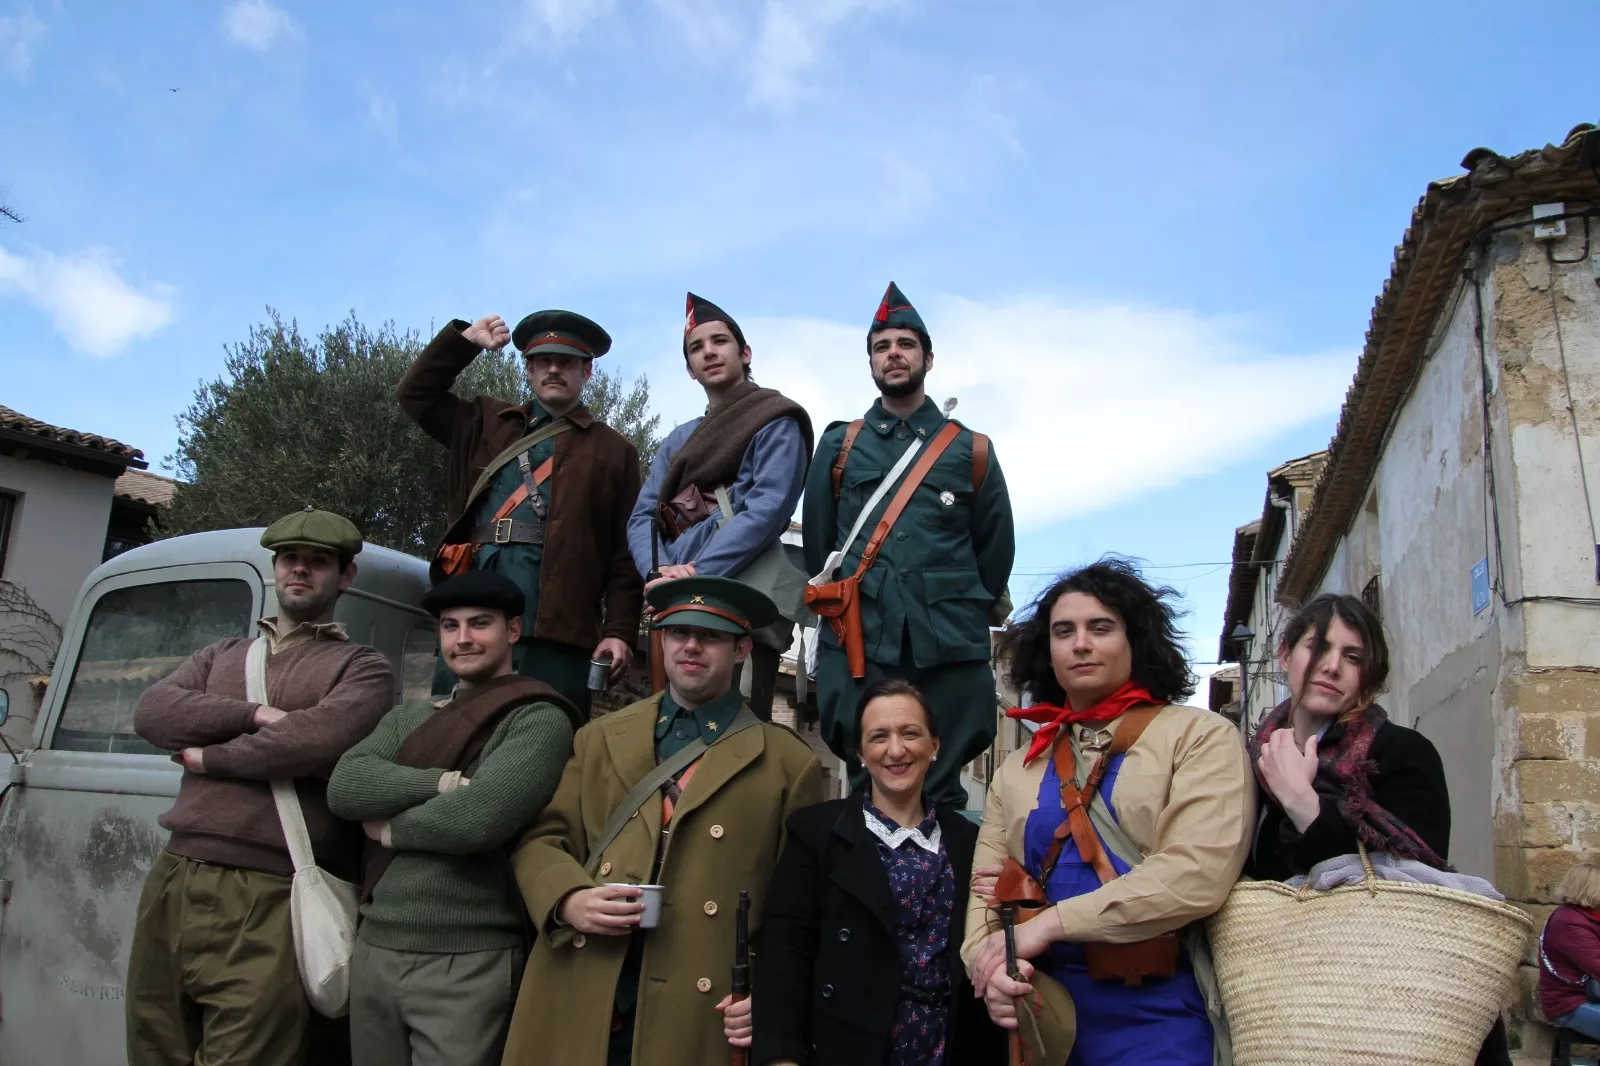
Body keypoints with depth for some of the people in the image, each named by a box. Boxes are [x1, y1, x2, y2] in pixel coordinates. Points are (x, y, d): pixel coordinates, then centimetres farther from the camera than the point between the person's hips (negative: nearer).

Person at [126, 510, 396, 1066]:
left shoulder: (362, 666, 3)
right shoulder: (222, 654, 20)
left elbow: (323, 739, -17)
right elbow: (152, 711, 2)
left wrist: (210, 757, -6)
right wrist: (258, 716, -11)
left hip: (266, 902, -5)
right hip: (172, 881, 6)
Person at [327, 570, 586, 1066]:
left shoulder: (538, 719, -9)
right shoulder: (409, 715, 12)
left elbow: (481, 818, -23)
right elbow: (343, 786, -4)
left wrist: (389, 829, -7)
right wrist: (443, 782, -18)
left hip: (468, 962, -6)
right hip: (373, 947, 6)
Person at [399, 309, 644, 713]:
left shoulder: (614, 450, 11)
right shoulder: (486, 423, 23)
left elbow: (626, 554, 5)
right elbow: (416, 392, 22)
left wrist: (619, 630, -5)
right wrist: (466, 340, 13)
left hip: (558, 628, -3)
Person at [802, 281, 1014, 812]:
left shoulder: (970, 449, 11)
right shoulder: (840, 444, 12)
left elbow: (996, 549, 13)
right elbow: (817, 538, 13)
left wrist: (965, 614, 10)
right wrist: (839, 608, 9)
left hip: (950, 652, 0)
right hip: (858, 649, 0)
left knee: (942, 796, 4)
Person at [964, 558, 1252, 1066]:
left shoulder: (1200, 736, -3)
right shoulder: (1018, 768, 10)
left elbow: (1198, 874, -17)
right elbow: (986, 882, 5)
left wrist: (1049, 923, -17)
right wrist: (989, 962, -16)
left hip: (1155, 1013, -3)